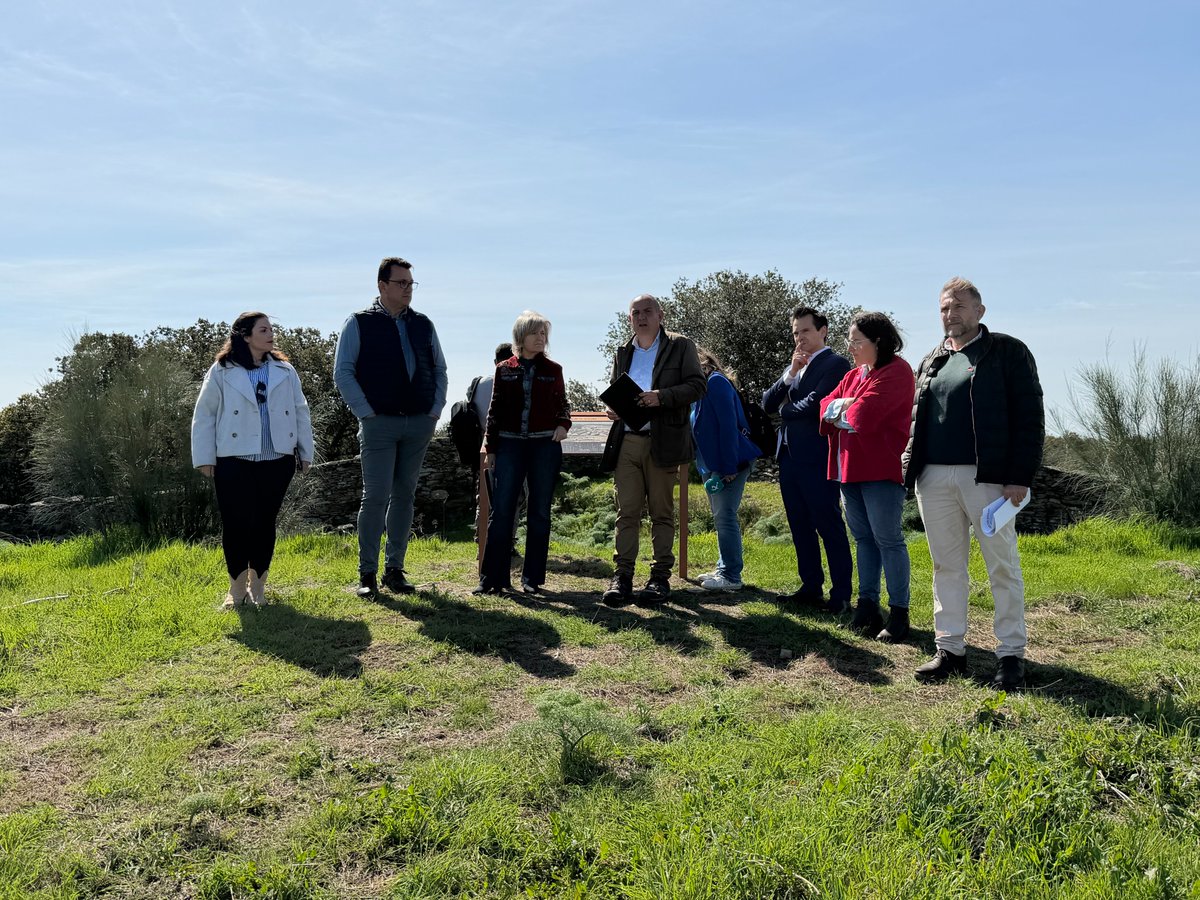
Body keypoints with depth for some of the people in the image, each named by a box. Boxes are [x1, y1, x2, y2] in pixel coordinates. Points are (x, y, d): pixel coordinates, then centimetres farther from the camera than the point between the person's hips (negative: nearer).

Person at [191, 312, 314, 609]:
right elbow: (204, 415, 2)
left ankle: (258, 587, 21)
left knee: (265, 523, 7)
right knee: (236, 524, -1)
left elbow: (300, 412, 12)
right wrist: (204, 458, -1)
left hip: (277, 460, 2)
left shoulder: (285, 371, 9)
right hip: (234, 462, -2)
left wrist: (305, 452, 10)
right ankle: (237, 587, 15)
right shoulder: (221, 372, 0)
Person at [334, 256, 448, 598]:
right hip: (379, 423, -4)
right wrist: (366, 413, -9)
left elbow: (439, 369, 20)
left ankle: (394, 570, 16)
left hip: (419, 424, 4)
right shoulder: (359, 324, 0)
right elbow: (343, 372, -3)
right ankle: (367, 574, 3)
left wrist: (435, 410, 8)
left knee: (404, 495, 8)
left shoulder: (423, 325, 13)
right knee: (376, 497, -6)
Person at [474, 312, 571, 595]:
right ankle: (493, 577, 0)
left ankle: (532, 578, 11)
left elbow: (562, 405, 15)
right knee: (500, 510, -5)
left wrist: (563, 424, -8)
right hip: (510, 444, 0)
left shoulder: (553, 370, 8)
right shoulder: (504, 370, 8)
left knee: (539, 512, 4)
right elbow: (495, 410, 10)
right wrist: (490, 448, 6)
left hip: (545, 445, 1)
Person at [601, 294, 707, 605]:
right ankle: (622, 575, 1)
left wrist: (661, 397, -17)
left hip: (663, 440, -3)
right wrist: (612, 408, 4)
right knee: (627, 511, 0)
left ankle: (661, 576, 9)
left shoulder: (680, 346, 5)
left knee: (662, 512, 3)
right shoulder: (623, 352, 19)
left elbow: (698, 385, -4)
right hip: (626, 440, 3)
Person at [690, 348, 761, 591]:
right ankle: (724, 570, 22)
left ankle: (731, 576, -1)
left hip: (730, 463, -10)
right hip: (712, 465, 10)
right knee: (721, 518, 14)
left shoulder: (716, 383, -13)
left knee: (725, 517, -7)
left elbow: (728, 426, -19)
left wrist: (729, 467, -22)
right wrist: (705, 466, 13)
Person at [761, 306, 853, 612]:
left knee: (829, 526, -4)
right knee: (800, 527, 11)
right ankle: (811, 588, 20)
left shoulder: (835, 364, -5)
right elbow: (768, 403, 10)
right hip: (789, 456, 8)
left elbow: (814, 403, -17)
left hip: (817, 457, -8)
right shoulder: (794, 366, 19)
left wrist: (785, 410, 1)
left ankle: (841, 595, 2)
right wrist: (790, 373, -3)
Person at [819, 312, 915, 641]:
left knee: (888, 539, -4)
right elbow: (825, 407, 11)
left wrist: (838, 412, -1)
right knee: (863, 538, 12)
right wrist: (843, 406, -10)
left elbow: (864, 413, -21)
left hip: (880, 470, -8)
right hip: (849, 469, 9)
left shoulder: (896, 372, -9)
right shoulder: (853, 375, 19)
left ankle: (899, 612, 2)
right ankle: (867, 605, 19)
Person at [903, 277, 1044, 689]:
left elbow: (1029, 416, -5)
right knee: (947, 567, 10)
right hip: (934, 478, 5)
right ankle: (949, 650, 17)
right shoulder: (931, 361, 18)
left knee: (1003, 566, 2)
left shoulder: (1007, 352, 1)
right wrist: (911, 468, 8)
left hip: (986, 477, -5)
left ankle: (1011, 654, 10)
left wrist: (1021, 477, -13)